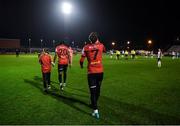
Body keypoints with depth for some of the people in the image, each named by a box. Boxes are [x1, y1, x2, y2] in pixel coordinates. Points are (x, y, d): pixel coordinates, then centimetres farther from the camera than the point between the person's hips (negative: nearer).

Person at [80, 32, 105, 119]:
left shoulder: (86, 47, -4)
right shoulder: (101, 45, 1)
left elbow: (82, 60, 1)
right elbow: (104, 50, 26)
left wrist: (81, 65, 22)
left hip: (91, 72, -2)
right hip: (100, 71, 3)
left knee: (93, 91, 1)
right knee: (97, 89, 19)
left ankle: (95, 110, -5)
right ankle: (94, 103, 39)